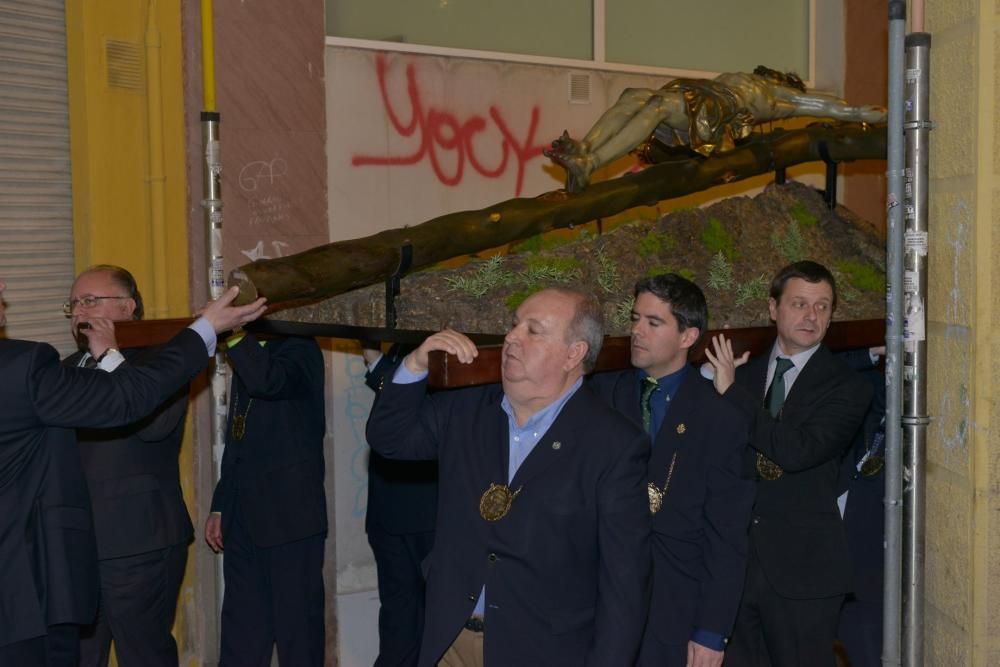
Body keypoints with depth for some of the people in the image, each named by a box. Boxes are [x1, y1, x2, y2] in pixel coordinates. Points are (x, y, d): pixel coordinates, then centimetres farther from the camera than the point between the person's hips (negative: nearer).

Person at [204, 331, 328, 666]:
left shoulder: (299, 348, -7)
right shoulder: (247, 354, 17)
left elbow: (268, 381, -31)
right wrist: (220, 506, 18)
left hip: (289, 515, -8)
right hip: (243, 519, 8)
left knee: (297, 630, 0)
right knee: (241, 634, 10)